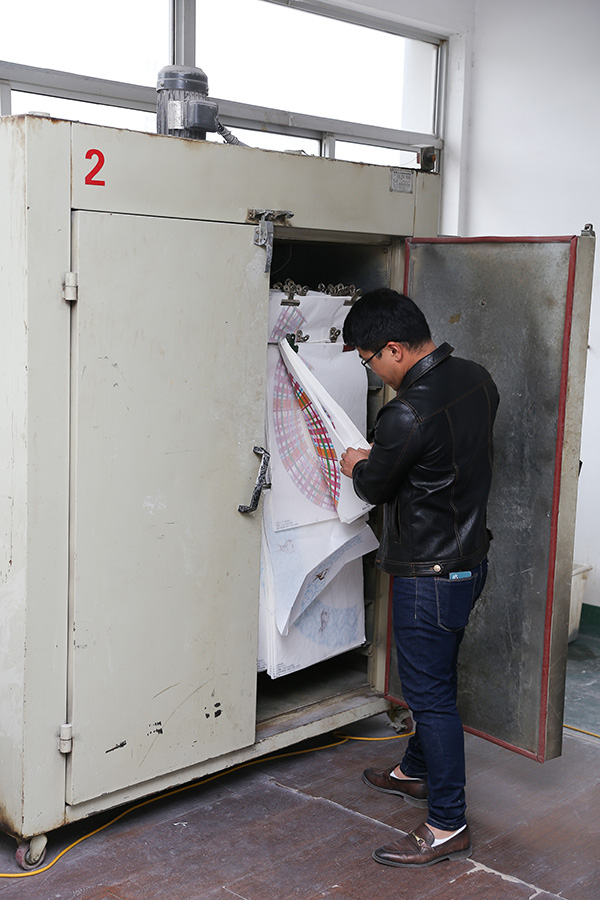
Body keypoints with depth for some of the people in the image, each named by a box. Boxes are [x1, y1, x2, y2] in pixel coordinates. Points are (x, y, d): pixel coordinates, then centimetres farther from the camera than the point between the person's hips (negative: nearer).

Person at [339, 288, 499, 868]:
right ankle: (417, 771, 44)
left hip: (430, 573, -9)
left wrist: (356, 466, 12)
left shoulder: (407, 414, -27)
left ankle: (448, 826, 12)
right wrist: (381, 456, 16)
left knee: (430, 692, 1)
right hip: (470, 554, 10)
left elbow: (374, 486, -10)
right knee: (432, 678, 24)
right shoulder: (476, 379, 1)